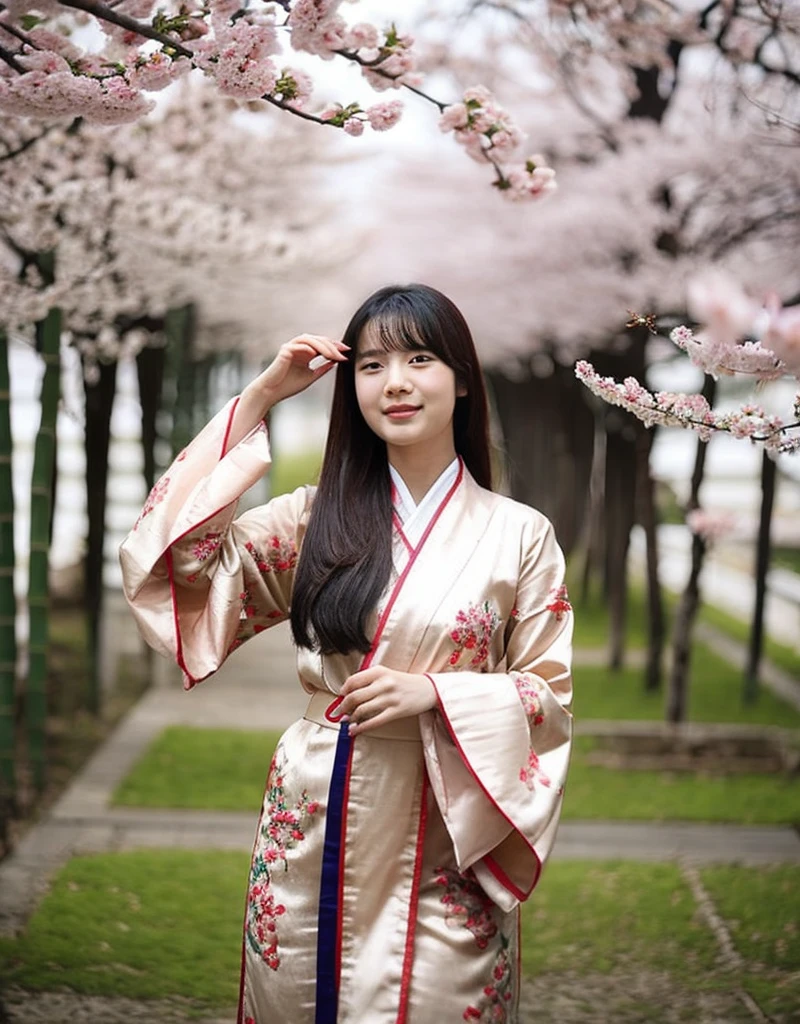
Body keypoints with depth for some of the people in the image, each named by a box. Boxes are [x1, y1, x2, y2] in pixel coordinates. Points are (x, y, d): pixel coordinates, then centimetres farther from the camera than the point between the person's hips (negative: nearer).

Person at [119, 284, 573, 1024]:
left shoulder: (520, 533, -2)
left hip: (442, 839, -2)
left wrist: (433, 693, -17)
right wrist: (258, 399, -4)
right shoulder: (319, 516, 4)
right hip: (313, 829, 2)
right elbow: (176, 559, -5)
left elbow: (551, 692, 0)